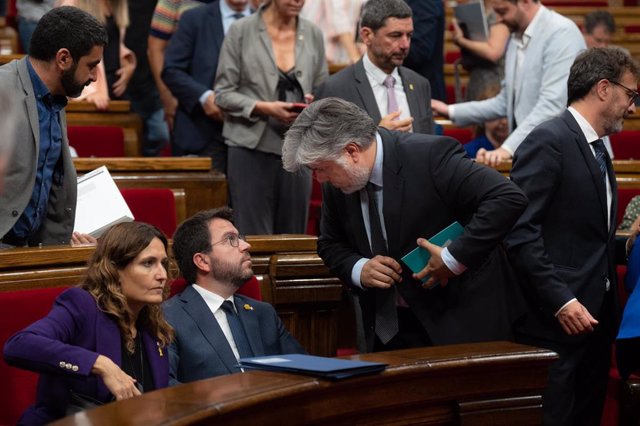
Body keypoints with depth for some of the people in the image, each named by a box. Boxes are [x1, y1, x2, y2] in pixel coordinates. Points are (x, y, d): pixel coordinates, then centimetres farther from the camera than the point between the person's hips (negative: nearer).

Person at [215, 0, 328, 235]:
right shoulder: (241, 31, -1)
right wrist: (263, 108, -16)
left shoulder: (313, 34, 9)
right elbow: (223, 93, -1)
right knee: (254, 237, -5)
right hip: (252, 147, -3)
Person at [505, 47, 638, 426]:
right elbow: (520, 232, -19)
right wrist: (561, 301, -22)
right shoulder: (549, 141, -12)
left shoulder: (597, 149, 18)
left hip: (595, 316, 9)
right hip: (556, 320, -9)